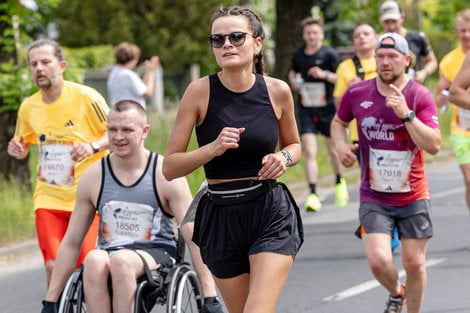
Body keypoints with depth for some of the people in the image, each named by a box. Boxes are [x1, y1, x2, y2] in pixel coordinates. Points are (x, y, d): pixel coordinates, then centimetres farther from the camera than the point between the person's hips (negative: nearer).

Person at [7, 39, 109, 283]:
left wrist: (93, 146, -23)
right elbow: (24, 145, 21)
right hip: (49, 198, 3)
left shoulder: (85, 97, -8)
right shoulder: (28, 108, 6)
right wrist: (17, 150, -2)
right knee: (53, 266, -8)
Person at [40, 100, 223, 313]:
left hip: (156, 255, -3)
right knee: (93, 261, -34)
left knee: (121, 260, -36)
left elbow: (194, 238, -5)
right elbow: (71, 243, 12)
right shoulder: (93, 177, 7)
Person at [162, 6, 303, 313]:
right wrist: (213, 149, -22)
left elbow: (294, 145, 17)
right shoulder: (201, 91, -7)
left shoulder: (277, 91, -2)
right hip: (221, 217, 1)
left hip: (272, 216, -1)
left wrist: (284, 158, -5)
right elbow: (170, 167, -6)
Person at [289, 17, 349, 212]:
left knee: (333, 150, 12)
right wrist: (293, 81, 2)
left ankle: (340, 183, 39)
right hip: (306, 109, 2)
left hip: (327, 108, -2)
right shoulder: (298, 54, 5)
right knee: (309, 151, -11)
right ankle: (313, 195, -12)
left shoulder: (329, 54, -5)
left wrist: (325, 74, -25)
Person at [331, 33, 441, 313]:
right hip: (374, 198, 0)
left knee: (414, 263, 4)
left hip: (414, 197, 0)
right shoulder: (357, 94, -4)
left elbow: (434, 145, -19)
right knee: (379, 261, -13)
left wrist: (406, 114, -28)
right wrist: (341, 144, -3)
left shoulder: (420, 96, -9)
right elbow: (339, 122, 18)